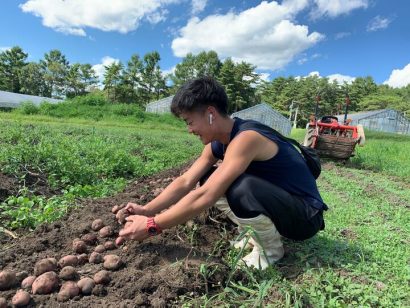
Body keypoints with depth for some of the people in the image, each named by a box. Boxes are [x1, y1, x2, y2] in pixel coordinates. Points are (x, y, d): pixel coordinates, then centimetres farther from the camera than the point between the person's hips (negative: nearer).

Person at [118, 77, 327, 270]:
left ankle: (271, 250, -6)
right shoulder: (217, 143, -2)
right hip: (269, 202, 8)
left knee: (241, 188, -36)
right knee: (210, 180, 1)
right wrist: (146, 211, -8)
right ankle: (258, 234, 9)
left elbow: (204, 198, -34)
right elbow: (185, 182, 0)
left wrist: (152, 225, -25)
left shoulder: (246, 138, -30)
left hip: (306, 215, -8)